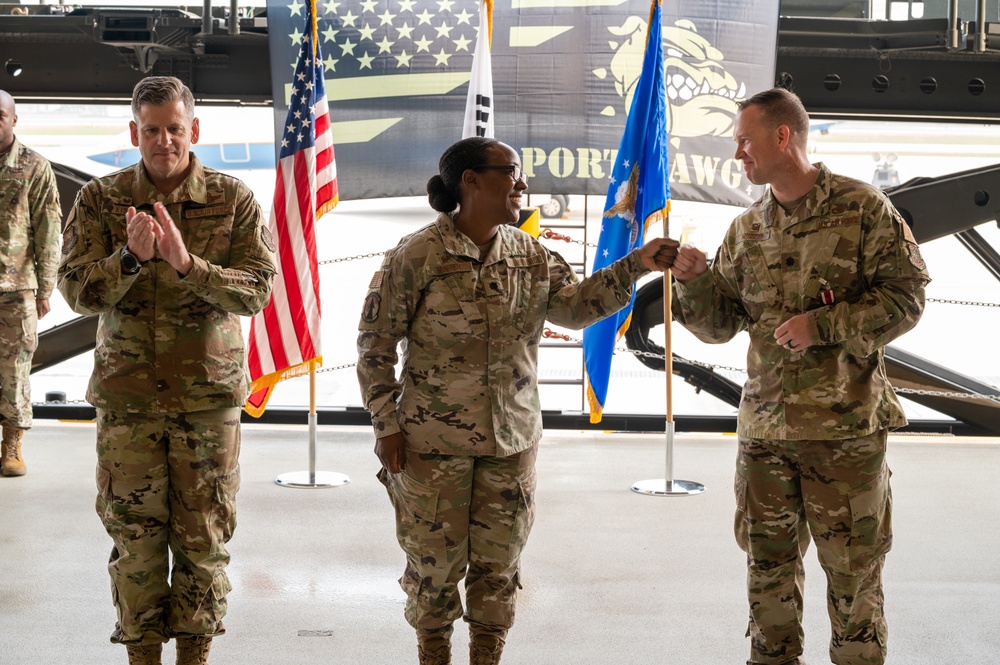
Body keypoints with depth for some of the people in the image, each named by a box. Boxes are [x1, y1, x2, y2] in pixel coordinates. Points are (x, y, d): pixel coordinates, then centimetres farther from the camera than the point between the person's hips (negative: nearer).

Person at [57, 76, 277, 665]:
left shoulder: (235, 200, -1)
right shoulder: (101, 199, 1)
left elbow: (257, 288, -10)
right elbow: (78, 290, -6)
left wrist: (187, 263, -25)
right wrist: (130, 257, -25)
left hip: (209, 395, 0)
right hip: (128, 396, 1)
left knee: (204, 537, 6)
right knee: (134, 536, 5)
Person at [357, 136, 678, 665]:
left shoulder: (530, 256, 6)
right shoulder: (417, 256, -10)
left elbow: (575, 306, -1)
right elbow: (375, 344, -6)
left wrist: (634, 267, -13)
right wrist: (387, 427, -8)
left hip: (512, 441, 4)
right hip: (434, 441, -4)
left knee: (498, 562, 10)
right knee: (435, 560, 5)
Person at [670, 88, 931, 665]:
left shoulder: (862, 208, -5)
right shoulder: (746, 231, 11)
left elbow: (906, 297, -8)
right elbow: (718, 325, 13)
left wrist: (823, 324, -17)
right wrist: (695, 281, -7)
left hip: (845, 423, -5)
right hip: (765, 423, 5)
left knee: (853, 566, 3)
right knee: (769, 561, 13)